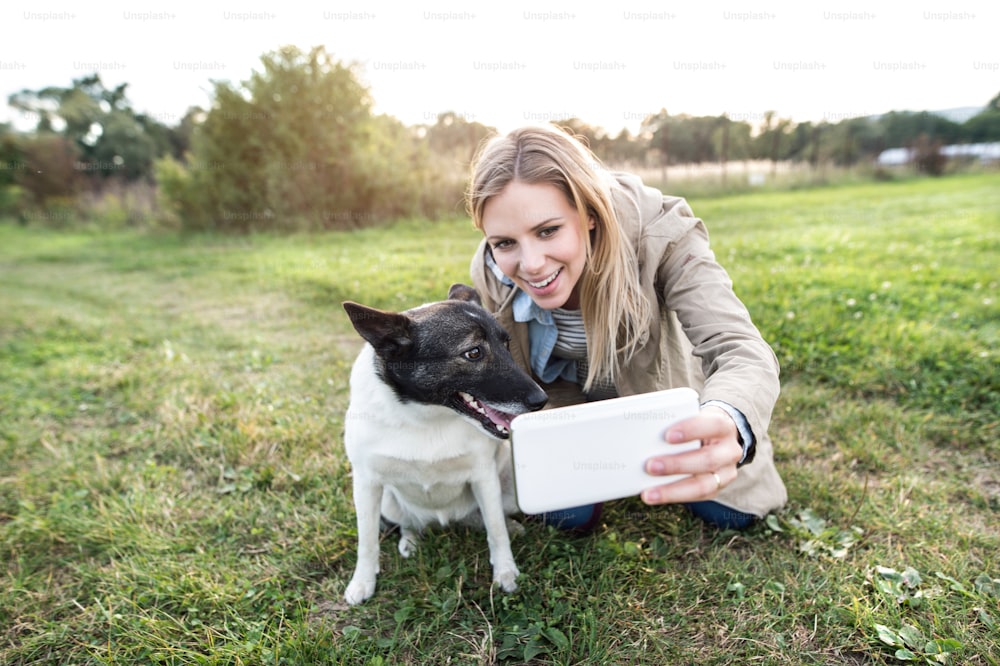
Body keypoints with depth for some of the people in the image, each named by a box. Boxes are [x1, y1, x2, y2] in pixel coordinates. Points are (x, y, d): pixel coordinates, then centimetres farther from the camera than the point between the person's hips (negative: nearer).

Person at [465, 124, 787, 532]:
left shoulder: (659, 232, -35)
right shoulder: (491, 276, -27)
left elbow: (742, 351, -42)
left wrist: (729, 422, -65)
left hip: (658, 387, 0)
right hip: (570, 402, 1)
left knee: (730, 513, 2)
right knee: (570, 515, -6)